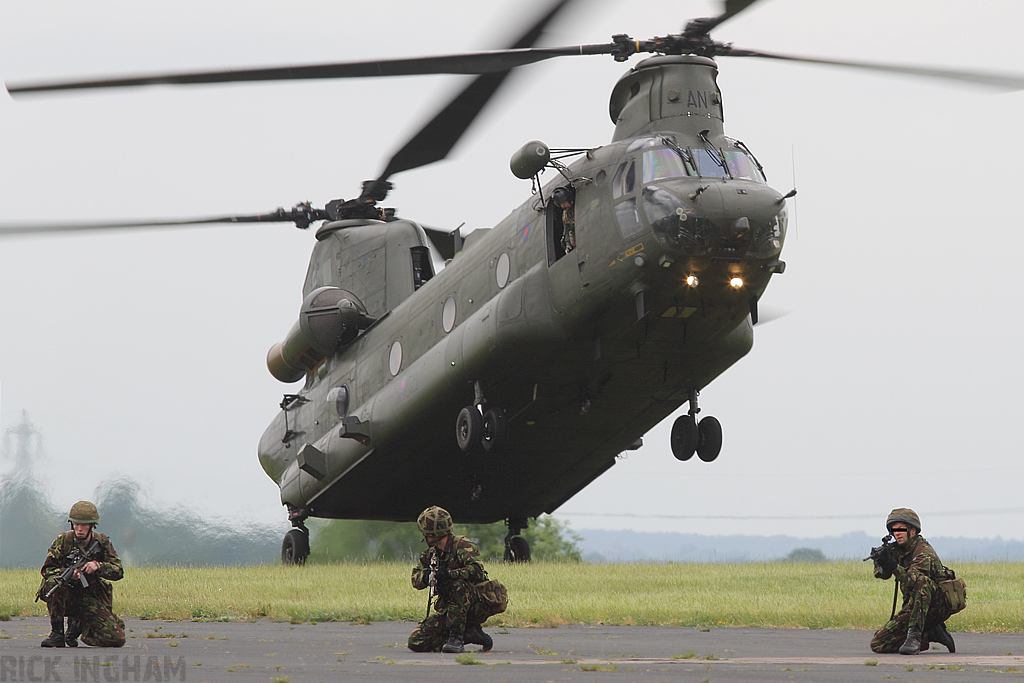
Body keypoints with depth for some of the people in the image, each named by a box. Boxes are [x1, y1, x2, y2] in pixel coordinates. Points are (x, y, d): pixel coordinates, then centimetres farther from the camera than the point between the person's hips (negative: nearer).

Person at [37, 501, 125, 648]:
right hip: (67, 596, -2)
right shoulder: (63, 540, -7)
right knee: (53, 581, -36)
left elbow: (118, 571, -7)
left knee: (117, 639, -14)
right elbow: (46, 569, -10)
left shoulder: (103, 542, -2)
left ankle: (78, 625, 17)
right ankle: (57, 634, -21)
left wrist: (98, 566, -27)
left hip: (92, 600, 2)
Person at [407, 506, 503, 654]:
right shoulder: (431, 553, 9)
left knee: (459, 585, -38)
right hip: (447, 608, 7)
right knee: (416, 642, -9)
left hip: (477, 607, -7)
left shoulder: (463, 546, -13)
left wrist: (449, 574, -39)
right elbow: (416, 579, 6)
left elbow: (477, 570, -29)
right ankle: (468, 635, 1)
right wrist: (426, 576, -17)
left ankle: (456, 637, -28)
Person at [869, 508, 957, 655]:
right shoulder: (898, 549, 8)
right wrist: (880, 559, -20)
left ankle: (915, 635, -38)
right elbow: (880, 574, 2)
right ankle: (931, 634, 6)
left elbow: (913, 580, -32)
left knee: (921, 581, -39)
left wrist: (895, 568, -48)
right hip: (911, 607, 8)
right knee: (878, 644, -5)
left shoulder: (924, 551, -17)